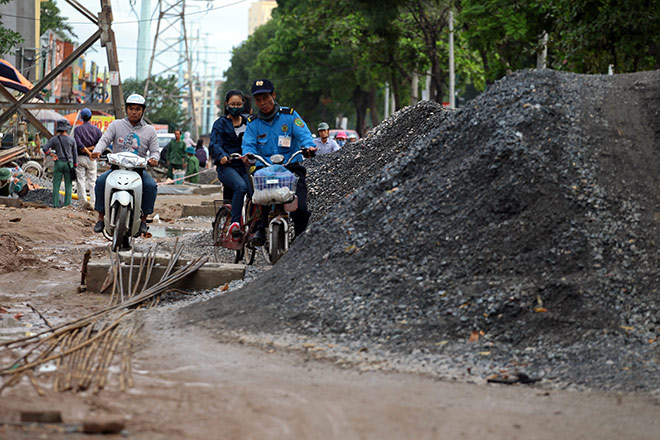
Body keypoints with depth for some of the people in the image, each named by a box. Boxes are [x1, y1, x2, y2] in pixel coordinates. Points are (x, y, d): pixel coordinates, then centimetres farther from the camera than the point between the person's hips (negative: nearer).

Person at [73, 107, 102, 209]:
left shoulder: (77, 129, -3)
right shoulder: (96, 129, 5)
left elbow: (78, 144, -17)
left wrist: (87, 151, -11)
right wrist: (90, 149, -5)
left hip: (80, 158, -2)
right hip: (92, 159, 2)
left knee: (81, 180, -1)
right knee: (92, 181, 7)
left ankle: (83, 200, -16)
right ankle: (93, 202, 1)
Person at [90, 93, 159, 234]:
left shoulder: (150, 130, 11)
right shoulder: (116, 125, 9)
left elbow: (154, 150, 7)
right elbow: (105, 139, -2)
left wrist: (153, 158, -19)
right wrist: (97, 151, -25)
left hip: (138, 169, 0)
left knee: (151, 185, -29)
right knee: (101, 181, -27)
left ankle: (143, 219, -14)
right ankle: (101, 217, -17)